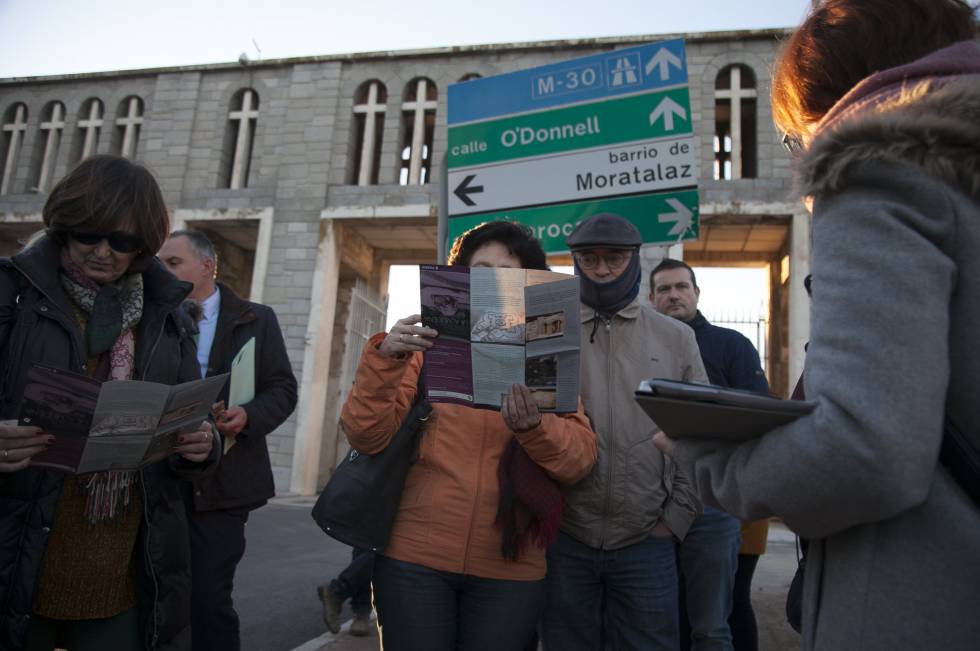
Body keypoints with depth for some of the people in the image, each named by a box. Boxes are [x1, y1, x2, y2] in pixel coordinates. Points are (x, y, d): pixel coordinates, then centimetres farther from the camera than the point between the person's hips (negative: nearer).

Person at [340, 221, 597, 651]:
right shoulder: (428, 346, 4)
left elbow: (581, 458, -5)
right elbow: (366, 437, -6)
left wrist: (533, 426, -24)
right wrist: (385, 358, -20)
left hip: (509, 569, 1)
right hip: (415, 558, 0)